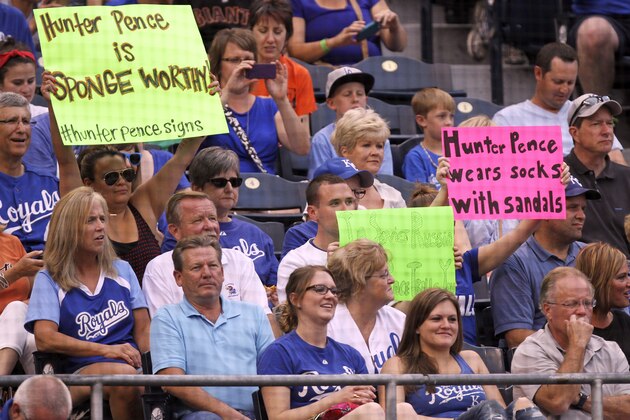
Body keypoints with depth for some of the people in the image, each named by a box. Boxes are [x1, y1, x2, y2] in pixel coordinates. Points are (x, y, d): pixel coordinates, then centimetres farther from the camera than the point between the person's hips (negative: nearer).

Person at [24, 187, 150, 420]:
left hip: (132, 368, 2)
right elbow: (44, 339, -5)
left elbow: (143, 330, 14)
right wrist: (106, 351, -14)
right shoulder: (49, 280, 8)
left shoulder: (122, 271, 19)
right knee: (123, 374, -37)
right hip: (79, 373, -2)